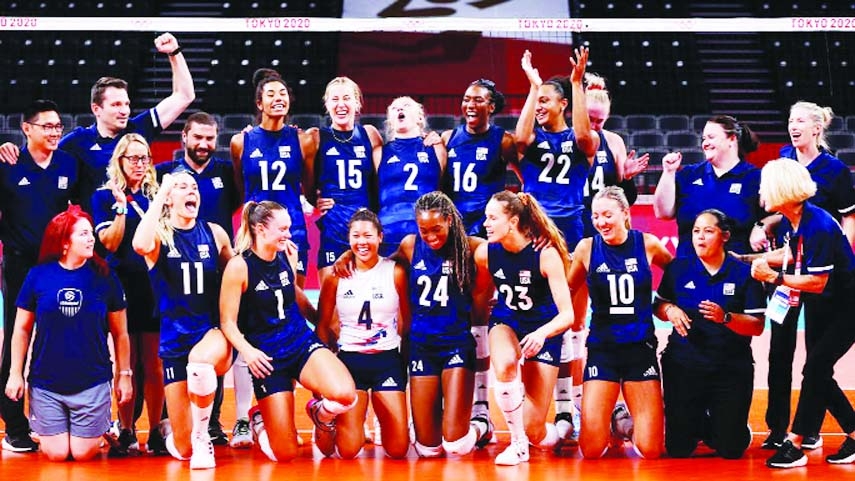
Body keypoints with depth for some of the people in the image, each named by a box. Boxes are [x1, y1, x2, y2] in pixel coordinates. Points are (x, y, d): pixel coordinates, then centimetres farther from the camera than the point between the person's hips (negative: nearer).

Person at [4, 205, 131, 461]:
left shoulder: (104, 277, -4)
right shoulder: (38, 276, -4)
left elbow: (120, 333, 3)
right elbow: (22, 329, 4)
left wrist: (124, 375, 3)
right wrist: (15, 374, 1)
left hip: (92, 382, 0)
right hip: (46, 383, 0)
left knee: (83, 453, 0)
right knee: (56, 454, 2)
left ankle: (100, 427, 33)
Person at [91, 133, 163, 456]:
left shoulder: (156, 195, 11)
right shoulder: (105, 196, 3)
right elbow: (110, 242, -8)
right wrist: (121, 206, -17)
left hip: (155, 286, 2)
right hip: (122, 286, -2)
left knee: (154, 363, 3)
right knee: (125, 363, 2)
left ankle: (155, 432, 8)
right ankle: (126, 433, 8)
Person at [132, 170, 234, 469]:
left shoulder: (215, 233, 3)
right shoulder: (160, 234, -4)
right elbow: (140, 246, -29)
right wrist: (160, 192, -22)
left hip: (212, 331, 0)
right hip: (175, 339, 0)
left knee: (200, 362, -40)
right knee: (182, 450, 2)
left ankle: (201, 437, -15)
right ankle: (168, 430, 41)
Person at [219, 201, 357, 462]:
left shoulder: (287, 255, 3)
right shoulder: (239, 266, -11)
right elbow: (228, 323, -10)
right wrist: (247, 350, -26)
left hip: (302, 342, 4)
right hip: (269, 356, -4)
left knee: (346, 396, -28)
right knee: (285, 453, -6)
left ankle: (321, 412, 10)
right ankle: (260, 419, 29)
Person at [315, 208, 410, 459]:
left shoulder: (395, 272, -2)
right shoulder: (336, 275, 0)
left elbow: (408, 319, 7)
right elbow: (323, 324, 6)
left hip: (388, 360, 0)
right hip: (349, 360, 0)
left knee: (398, 449, -6)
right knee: (347, 450, -12)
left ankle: (384, 414, 29)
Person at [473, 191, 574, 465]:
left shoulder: (546, 254, -24)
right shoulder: (485, 253, -12)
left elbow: (567, 314, -27)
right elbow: (481, 298, 8)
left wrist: (541, 333, -45)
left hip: (543, 331, -3)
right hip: (506, 322, 3)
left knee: (533, 430, -6)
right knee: (504, 366, -38)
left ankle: (553, 436, 35)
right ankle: (517, 444, -16)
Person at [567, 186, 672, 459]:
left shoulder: (648, 244, -2)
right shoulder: (586, 248, -3)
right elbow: (567, 291, 11)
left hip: (641, 347, 0)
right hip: (602, 348, 0)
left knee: (650, 450, -5)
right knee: (591, 450, -8)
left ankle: (628, 424, 29)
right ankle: (614, 419, 26)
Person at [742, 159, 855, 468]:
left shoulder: (818, 226, -29)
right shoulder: (791, 221, -5)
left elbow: (817, 282, -27)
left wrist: (773, 277, -23)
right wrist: (756, 260, 7)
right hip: (818, 307, 9)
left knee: (815, 369, -13)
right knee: (819, 374, 9)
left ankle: (794, 445, -8)